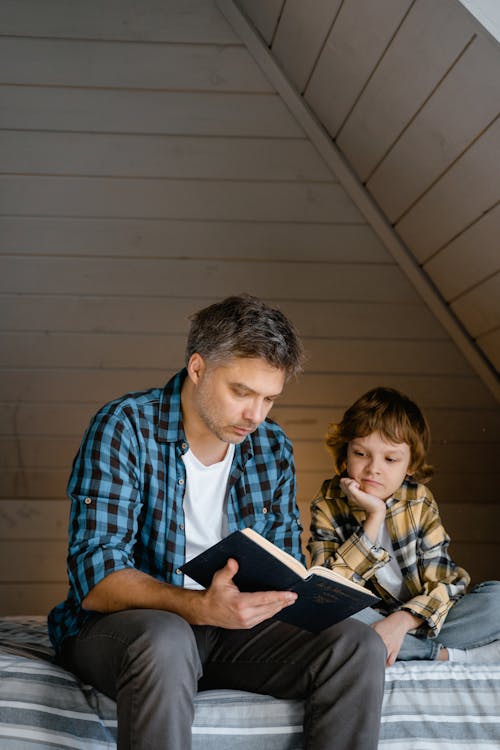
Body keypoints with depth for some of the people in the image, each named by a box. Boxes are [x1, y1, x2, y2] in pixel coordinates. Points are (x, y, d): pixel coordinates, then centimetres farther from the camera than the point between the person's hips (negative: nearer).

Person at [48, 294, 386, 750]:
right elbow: (95, 578, -21)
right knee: (165, 641, -40)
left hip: (231, 627, 5)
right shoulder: (125, 428, -13)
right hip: (120, 624, -5)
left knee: (360, 646, -16)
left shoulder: (273, 448, 5)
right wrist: (200, 607, -38)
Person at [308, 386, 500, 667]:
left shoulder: (420, 501, -3)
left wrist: (402, 621, -28)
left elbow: (442, 583, -9)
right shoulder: (328, 507, -6)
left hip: (418, 621, 1)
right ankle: (443, 655, -25)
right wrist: (374, 517, -24)